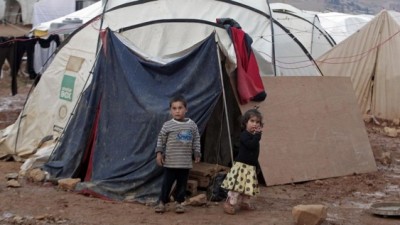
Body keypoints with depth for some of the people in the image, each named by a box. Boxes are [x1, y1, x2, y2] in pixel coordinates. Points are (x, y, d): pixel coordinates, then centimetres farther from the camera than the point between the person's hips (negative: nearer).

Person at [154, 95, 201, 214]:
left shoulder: (192, 125, 1)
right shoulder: (167, 125, -6)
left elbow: (196, 140, 10)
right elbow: (161, 139, 1)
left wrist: (197, 154, 10)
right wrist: (159, 153, -4)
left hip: (186, 162, 2)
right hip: (170, 161, -2)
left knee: (182, 183, 9)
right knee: (167, 182, 3)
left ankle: (179, 202, 20)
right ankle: (162, 202, 11)